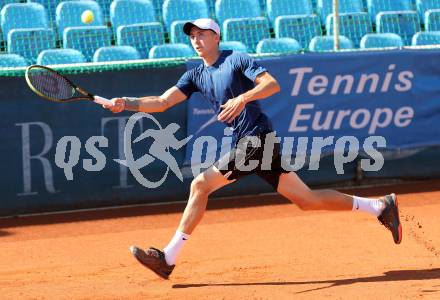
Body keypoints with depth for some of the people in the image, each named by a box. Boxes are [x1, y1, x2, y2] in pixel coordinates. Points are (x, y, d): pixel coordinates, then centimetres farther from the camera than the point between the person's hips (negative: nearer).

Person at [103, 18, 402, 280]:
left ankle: (168, 257, -8)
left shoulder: (236, 59, -3)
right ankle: (380, 206, 13)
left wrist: (243, 98, -28)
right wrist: (127, 103, -5)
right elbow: (163, 101, 9)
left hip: (257, 138, -8)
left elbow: (273, 84, -14)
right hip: (247, 144, 8)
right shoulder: (196, 75, 18)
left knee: (200, 185, -12)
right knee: (307, 199, 7)